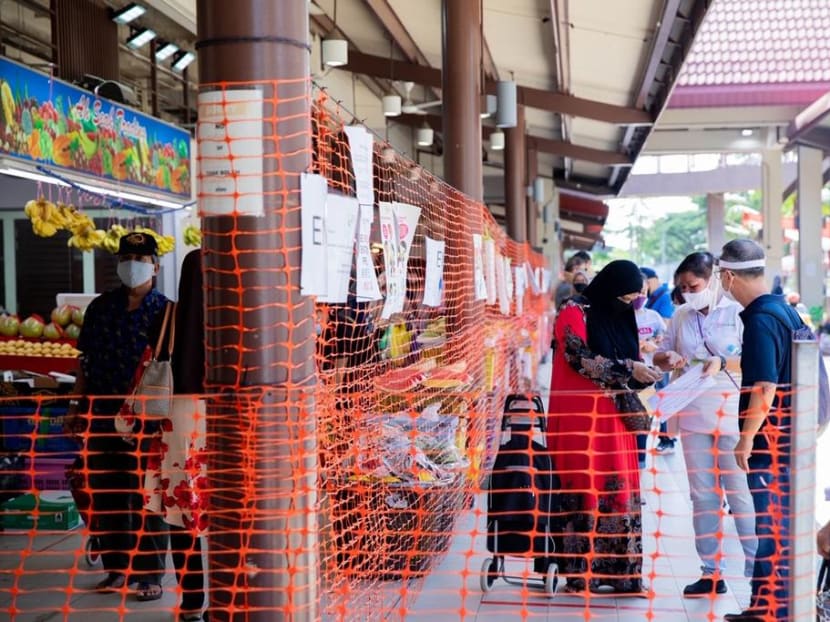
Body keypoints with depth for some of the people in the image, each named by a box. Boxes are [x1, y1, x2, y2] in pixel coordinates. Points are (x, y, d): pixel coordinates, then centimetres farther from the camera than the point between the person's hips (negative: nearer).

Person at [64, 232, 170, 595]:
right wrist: (77, 407, 11)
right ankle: (116, 568, 25)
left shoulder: (164, 311, -2)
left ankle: (150, 574, 11)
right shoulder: (99, 308, 8)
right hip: (102, 416, 4)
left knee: (146, 496, 1)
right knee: (105, 494, 11)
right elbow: (85, 362, 13)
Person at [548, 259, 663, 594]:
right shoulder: (574, 312, -7)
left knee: (618, 491, 5)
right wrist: (628, 369, -21)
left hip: (614, 418, 7)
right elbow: (580, 358, -19)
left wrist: (646, 371, 0)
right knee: (584, 490, -4)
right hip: (580, 418, -7)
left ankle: (619, 571, 11)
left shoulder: (620, 316, 15)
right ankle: (581, 572, 4)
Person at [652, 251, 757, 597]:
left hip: (731, 416, -5)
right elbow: (660, 357, 14)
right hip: (693, 417, 5)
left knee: (740, 494, 0)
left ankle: (758, 569, 10)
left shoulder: (737, 313, -4)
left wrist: (722, 363, -26)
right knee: (703, 496, 8)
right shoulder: (681, 317, 9)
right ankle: (711, 572, 15)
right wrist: (668, 358, -8)